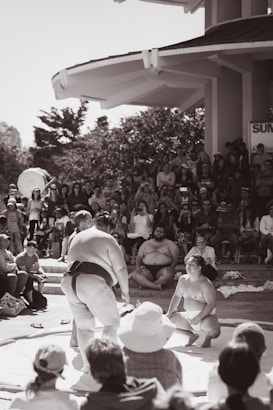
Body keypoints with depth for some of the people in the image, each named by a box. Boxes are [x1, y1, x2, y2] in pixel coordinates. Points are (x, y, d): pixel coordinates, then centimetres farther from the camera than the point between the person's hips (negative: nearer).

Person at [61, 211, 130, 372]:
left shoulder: (77, 238, 24)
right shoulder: (107, 239, 5)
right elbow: (120, 268, 2)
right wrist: (125, 291, 12)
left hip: (69, 282, 6)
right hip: (93, 283, -6)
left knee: (83, 325, 18)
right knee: (111, 323, 7)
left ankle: (87, 364, 17)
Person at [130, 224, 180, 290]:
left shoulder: (170, 243, 13)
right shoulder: (146, 243, 21)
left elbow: (176, 257, 4)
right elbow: (139, 257, 17)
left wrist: (172, 267, -17)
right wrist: (138, 266, -5)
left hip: (162, 269, -2)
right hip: (147, 269, 2)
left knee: (168, 274, -39)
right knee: (134, 274, -30)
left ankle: (146, 284, -30)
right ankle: (156, 286, -41)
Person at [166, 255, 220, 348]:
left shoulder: (206, 284, -17)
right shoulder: (183, 279, 4)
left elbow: (211, 304, -20)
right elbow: (177, 296, 14)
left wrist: (198, 318, -26)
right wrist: (169, 312, 4)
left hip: (205, 315, -7)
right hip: (188, 315, 7)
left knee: (212, 330, -37)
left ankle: (208, 337, 4)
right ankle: (192, 335, 13)